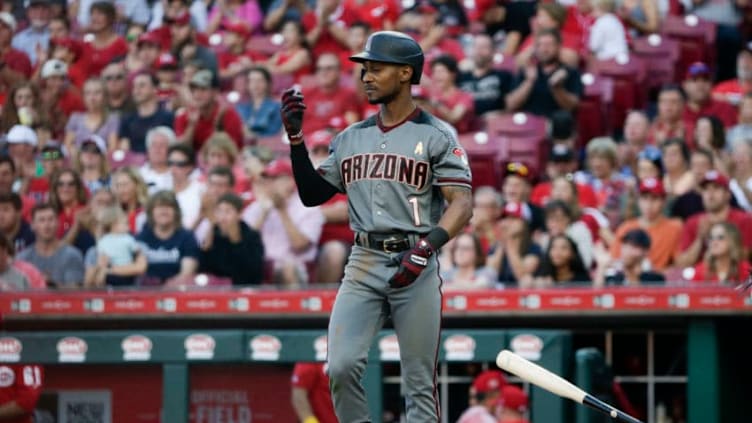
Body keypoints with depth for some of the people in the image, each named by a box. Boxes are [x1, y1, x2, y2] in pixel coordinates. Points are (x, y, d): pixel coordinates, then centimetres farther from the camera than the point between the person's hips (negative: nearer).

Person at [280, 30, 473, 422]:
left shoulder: (435, 136, 0)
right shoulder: (351, 138, 16)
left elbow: (462, 204, -9)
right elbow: (311, 195, 19)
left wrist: (427, 247, -25)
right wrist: (296, 138, 7)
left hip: (415, 267, -4)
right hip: (363, 263, 4)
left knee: (419, 382, -2)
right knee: (342, 367, -11)